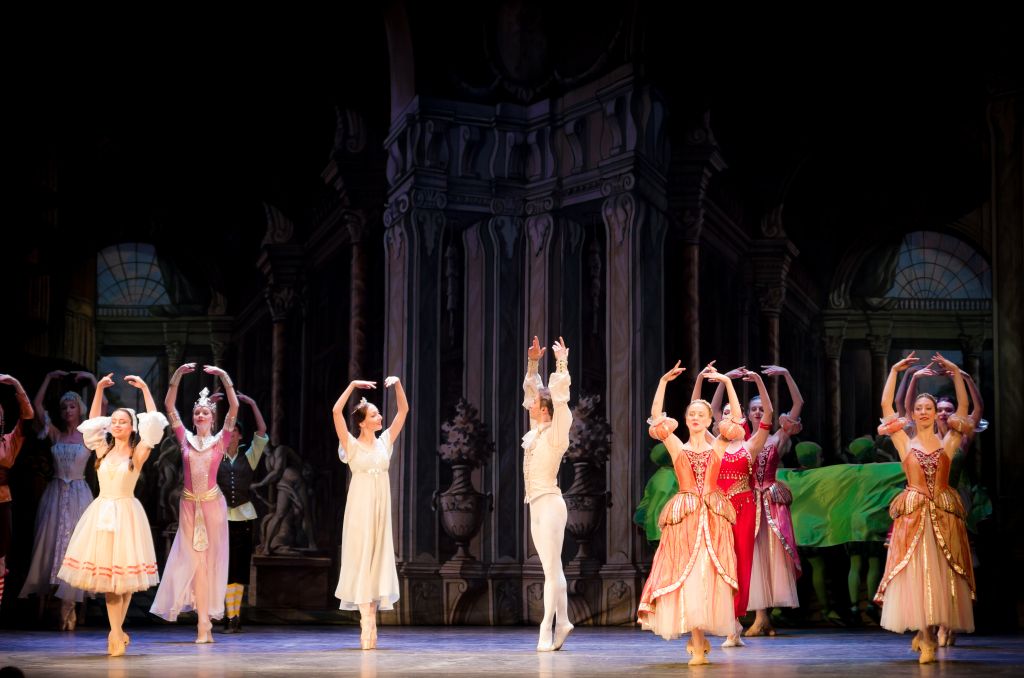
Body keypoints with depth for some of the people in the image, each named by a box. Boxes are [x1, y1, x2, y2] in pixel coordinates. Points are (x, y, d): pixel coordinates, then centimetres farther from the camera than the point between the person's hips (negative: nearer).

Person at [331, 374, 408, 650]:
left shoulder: (385, 441, 10)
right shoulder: (351, 444, -1)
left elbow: (403, 410, 10)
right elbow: (336, 412, -13)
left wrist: (397, 384, -1)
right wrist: (352, 385, -13)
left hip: (381, 507, 4)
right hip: (360, 506, -4)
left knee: (377, 559, 3)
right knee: (361, 558, -6)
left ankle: (369, 626, 5)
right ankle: (367, 624, -7)